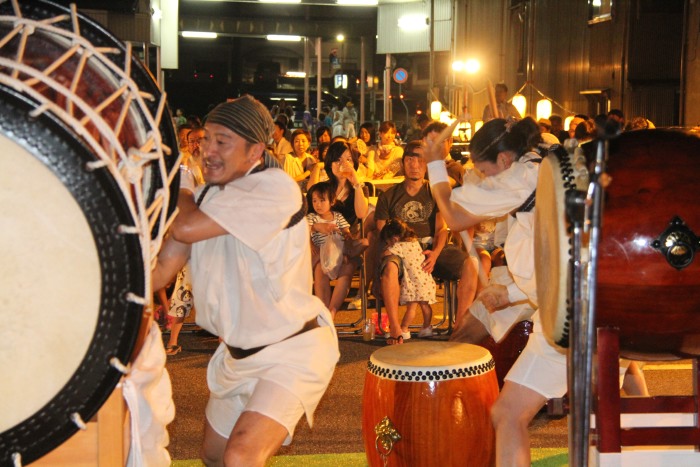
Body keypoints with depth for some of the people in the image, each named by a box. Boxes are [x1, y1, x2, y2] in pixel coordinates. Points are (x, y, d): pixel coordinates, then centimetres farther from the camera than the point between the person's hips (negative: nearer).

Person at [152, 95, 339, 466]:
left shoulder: (275, 187, -22)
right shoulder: (207, 196, 3)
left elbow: (185, 227, -29)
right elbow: (161, 270, -2)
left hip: (293, 349, -8)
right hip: (237, 351, 8)